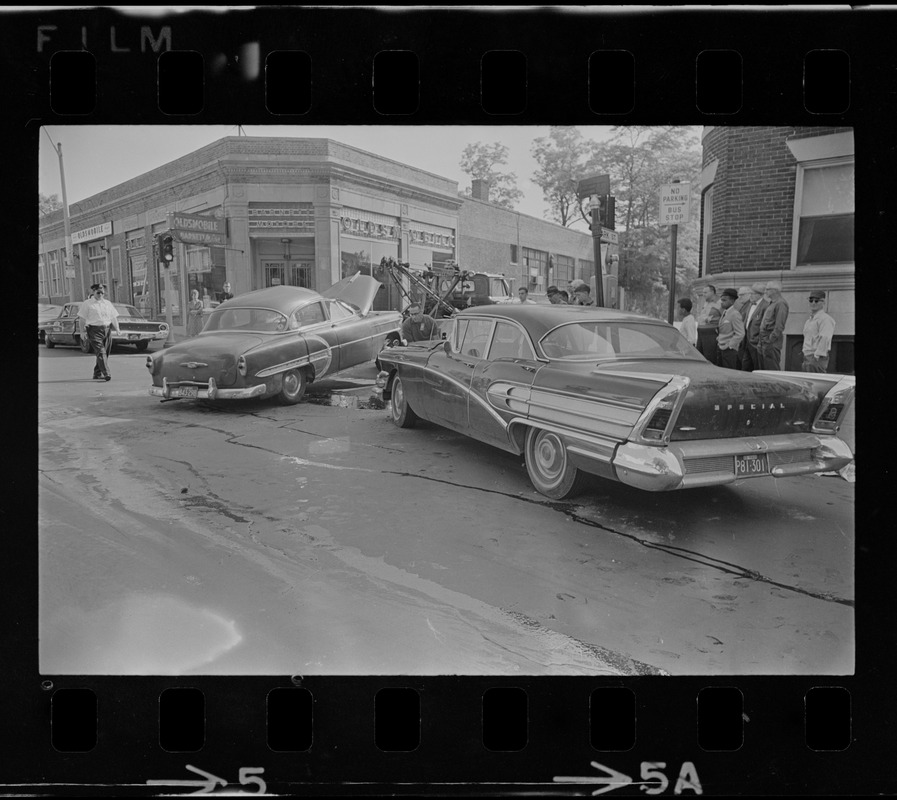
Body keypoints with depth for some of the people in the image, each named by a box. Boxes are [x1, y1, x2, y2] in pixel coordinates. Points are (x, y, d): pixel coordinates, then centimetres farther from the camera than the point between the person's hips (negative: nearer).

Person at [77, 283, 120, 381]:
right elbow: (82, 318, 0)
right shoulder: (87, 304, 3)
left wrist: (117, 328, 4)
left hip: (107, 331, 5)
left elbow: (114, 317, 16)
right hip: (94, 331, -5)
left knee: (105, 353, 9)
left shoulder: (108, 303, 16)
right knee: (101, 352, -16)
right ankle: (106, 374, -24)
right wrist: (83, 331, -7)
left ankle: (97, 374, 24)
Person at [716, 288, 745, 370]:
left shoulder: (735, 314, -14)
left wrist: (729, 345, -16)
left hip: (729, 350, -8)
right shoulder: (724, 312, 13)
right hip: (720, 348, 8)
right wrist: (719, 338, 11)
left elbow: (740, 334, -18)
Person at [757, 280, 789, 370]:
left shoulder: (781, 304, -11)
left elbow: (779, 326, -17)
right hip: (765, 342, 10)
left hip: (772, 344, -10)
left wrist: (769, 341, -19)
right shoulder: (771, 304, 20)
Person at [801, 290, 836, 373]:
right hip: (807, 358, 9)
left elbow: (825, 339, -17)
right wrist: (805, 358, 17)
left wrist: (817, 356, -20)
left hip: (817, 359, -9)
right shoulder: (808, 321, 20)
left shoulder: (825, 319, -8)